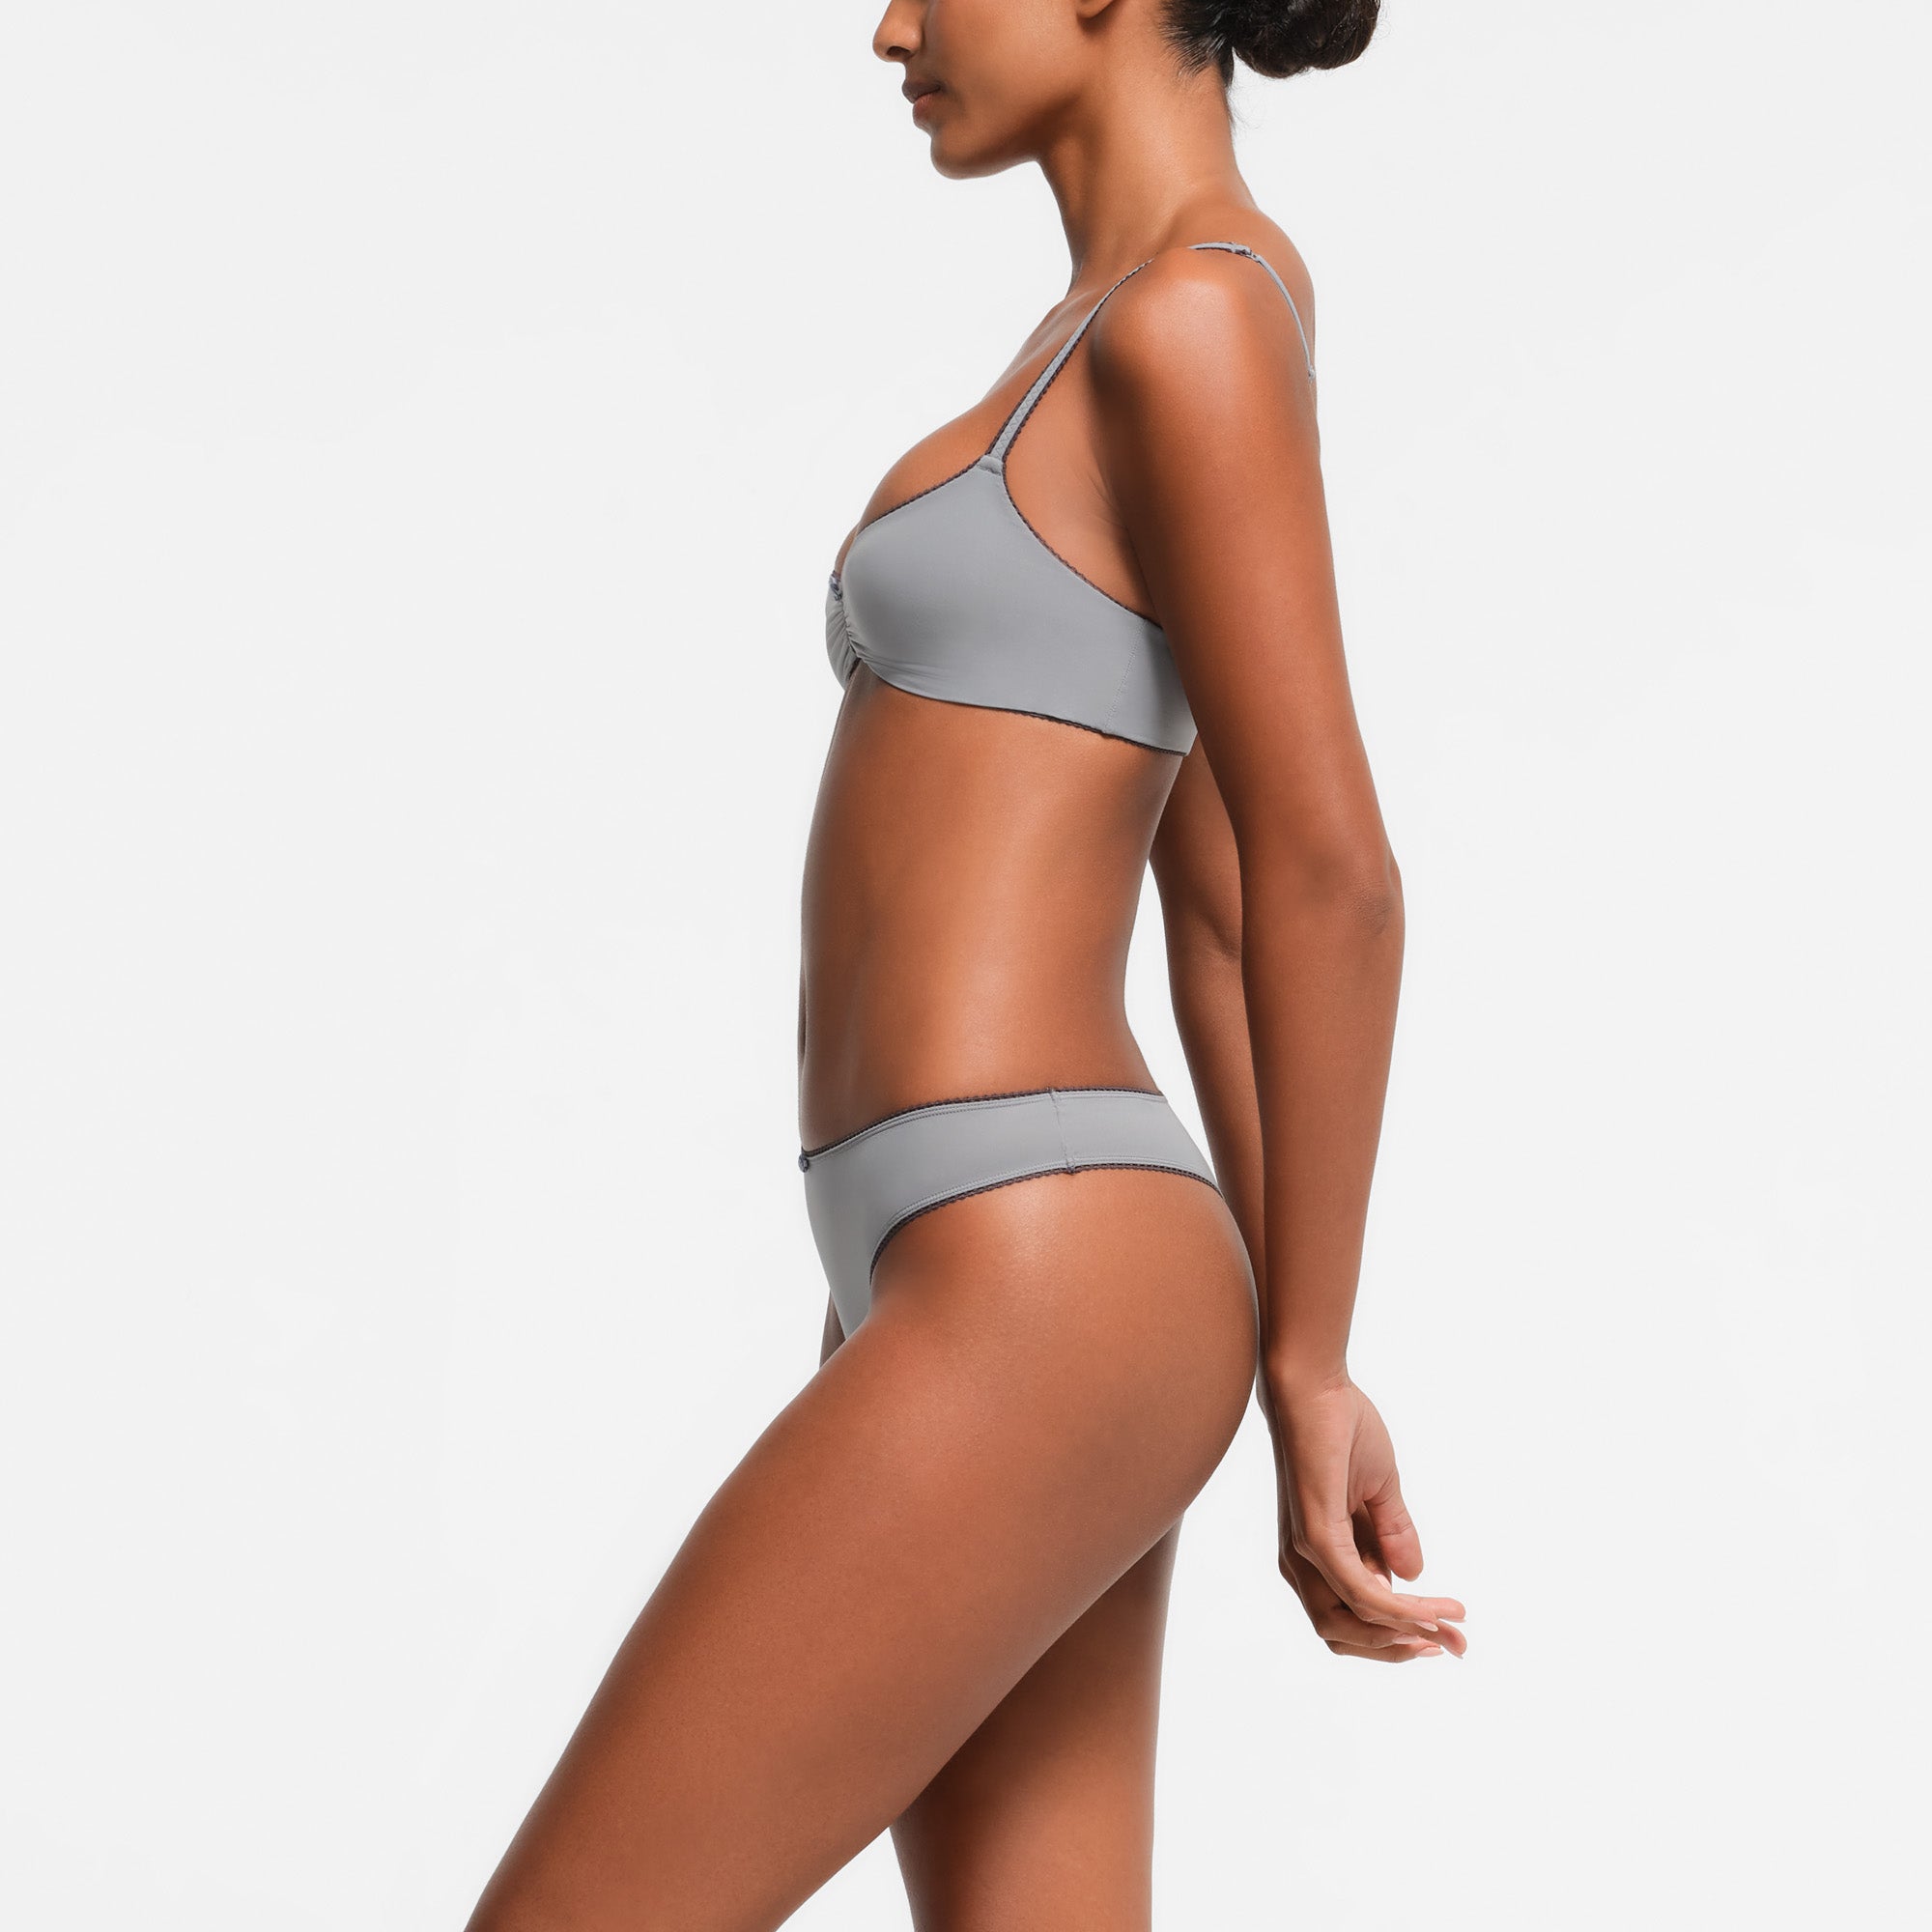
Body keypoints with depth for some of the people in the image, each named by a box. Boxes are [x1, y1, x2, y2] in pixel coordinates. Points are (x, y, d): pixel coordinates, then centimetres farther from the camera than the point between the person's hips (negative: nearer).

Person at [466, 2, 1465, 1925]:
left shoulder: (1196, 314, -11)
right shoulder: (1137, 373, 20)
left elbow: (1329, 878, -15)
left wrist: (1304, 1371, -8)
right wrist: (1293, 1365, 20)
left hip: (1033, 1312, -10)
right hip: (1006, 1286, 10)